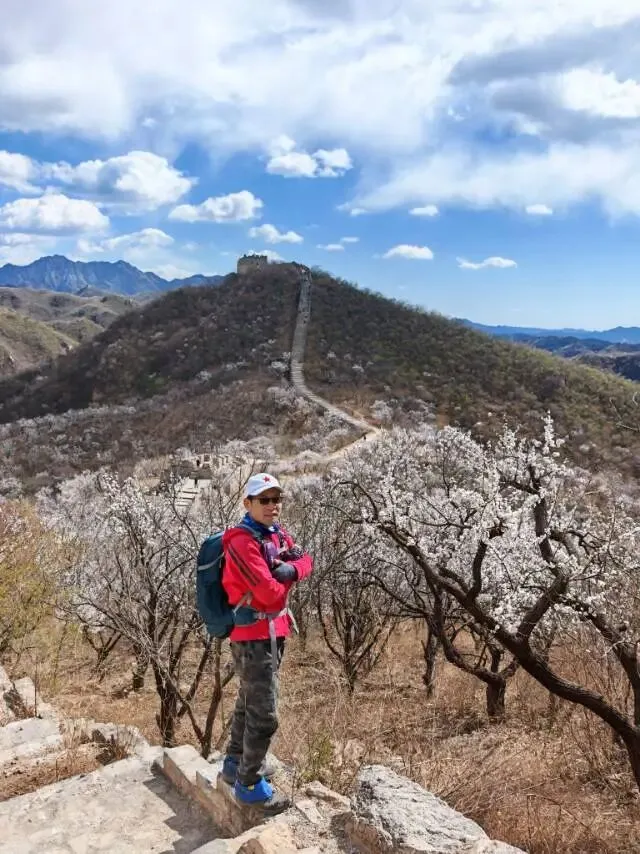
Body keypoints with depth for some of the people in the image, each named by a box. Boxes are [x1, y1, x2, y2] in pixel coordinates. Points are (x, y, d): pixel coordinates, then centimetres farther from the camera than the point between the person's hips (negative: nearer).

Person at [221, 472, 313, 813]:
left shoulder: (277, 533, 7)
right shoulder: (243, 542, -22)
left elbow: (306, 561, 3)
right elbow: (271, 593, -26)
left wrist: (291, 569, -18)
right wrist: (283, 575, -6)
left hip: (272, 631, 10)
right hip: (254, 636, -10)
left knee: (249, 702, 23)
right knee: (264, 716, -3)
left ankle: (236, 763, 39)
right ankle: (249, 784, 12)